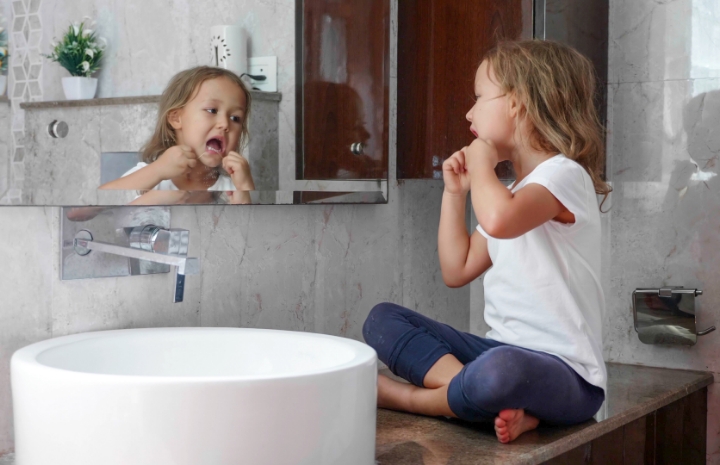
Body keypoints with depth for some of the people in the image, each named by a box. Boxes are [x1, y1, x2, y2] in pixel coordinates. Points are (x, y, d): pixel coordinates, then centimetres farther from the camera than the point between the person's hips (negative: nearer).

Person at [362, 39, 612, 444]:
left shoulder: (564, 174, -11)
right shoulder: (510, 193, 18)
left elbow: (499, 220, -33)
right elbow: (457, 270, 18)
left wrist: (482, 161, -14)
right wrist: (455, 193, 12)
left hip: (566, 374, -9)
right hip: (502, 349, 9)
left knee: (500, 369, -44)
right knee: (383, 320, 1)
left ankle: (413, 397, -11)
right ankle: (506, 405, -18)